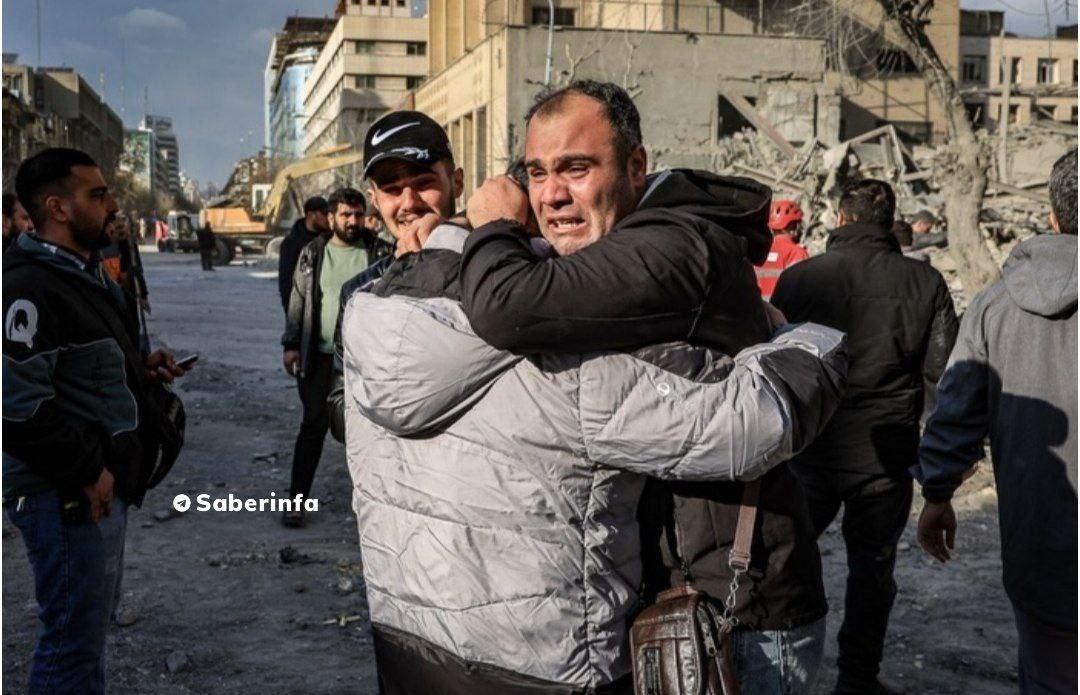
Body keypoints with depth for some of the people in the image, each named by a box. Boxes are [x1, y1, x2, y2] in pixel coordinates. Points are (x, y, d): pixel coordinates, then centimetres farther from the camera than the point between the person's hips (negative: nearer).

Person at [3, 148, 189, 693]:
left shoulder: (86, 275, 14)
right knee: (75, 640, 1)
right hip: (68, 498, -10)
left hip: (103, 484, 10)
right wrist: (87, 473, -21)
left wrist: (138, 367, 9)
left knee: (89, 627, 23)